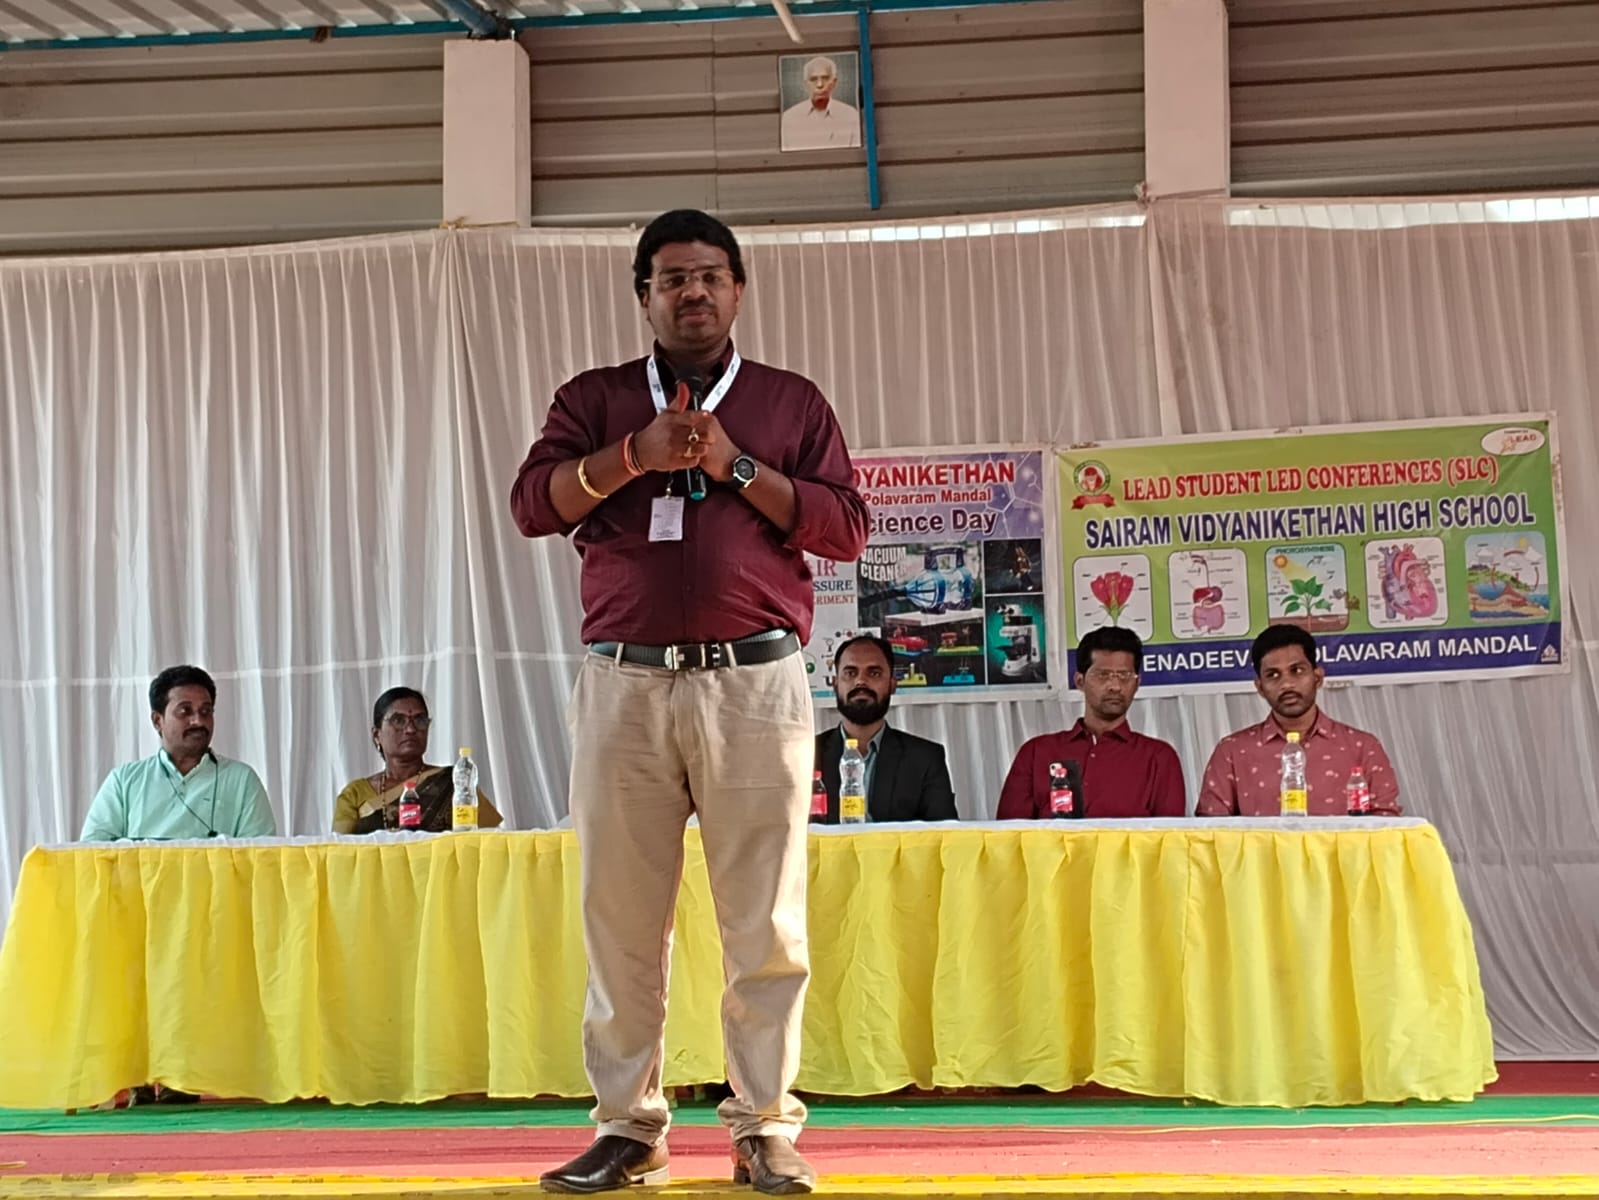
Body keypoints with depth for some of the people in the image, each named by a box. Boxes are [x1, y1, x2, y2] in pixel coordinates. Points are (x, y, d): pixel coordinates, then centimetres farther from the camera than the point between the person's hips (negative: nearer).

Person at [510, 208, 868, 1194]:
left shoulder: (792, 402, 14)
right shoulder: (596, 399, 16)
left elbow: (847, 527, 4)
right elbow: (534, 505, 2)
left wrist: (736, 466, -6)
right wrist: (637, 455, -11)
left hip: (754, 683, -1)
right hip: (623, 683, 1)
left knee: (766, 924, -2)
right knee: (621, 918, 1)